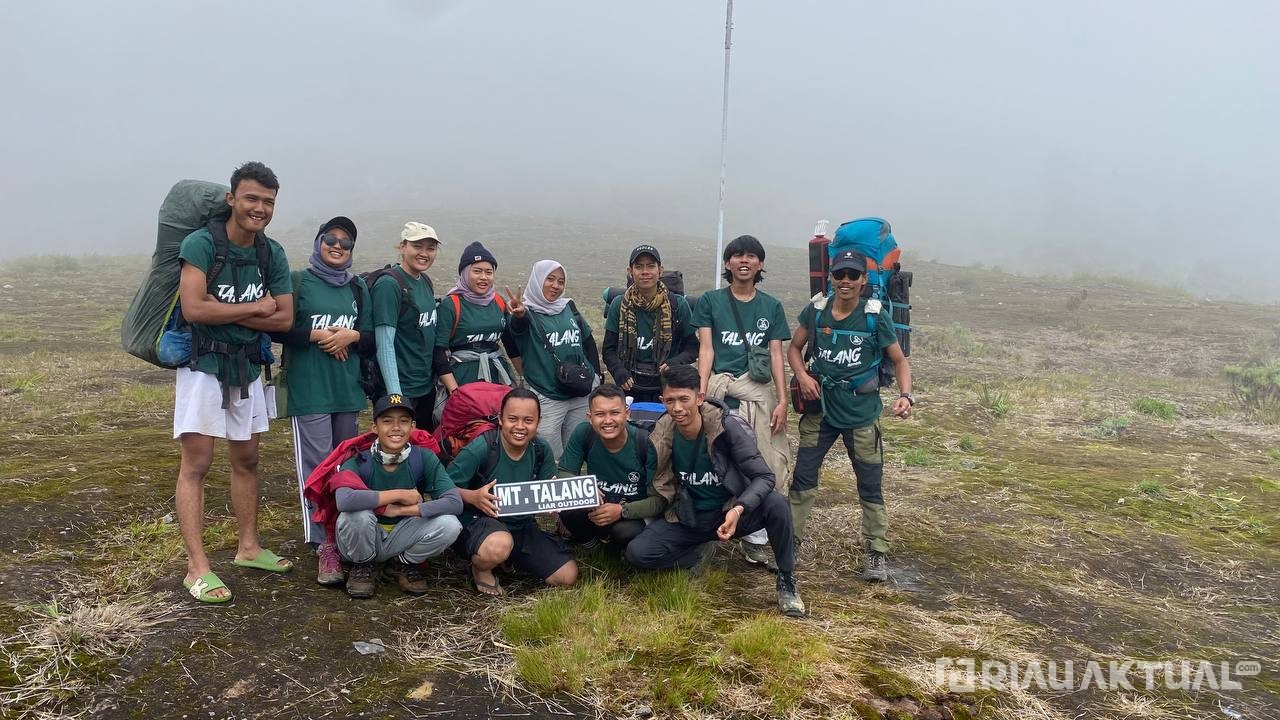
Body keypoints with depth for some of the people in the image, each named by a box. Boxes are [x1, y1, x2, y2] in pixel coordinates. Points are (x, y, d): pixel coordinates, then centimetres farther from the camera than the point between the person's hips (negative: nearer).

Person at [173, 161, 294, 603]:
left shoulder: (272, 254, 3)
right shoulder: (201, 243, -14)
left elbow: (285, 318, -2)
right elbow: (194, 308, -25)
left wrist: (225, 312, -14)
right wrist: (254, 308, -14)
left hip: (248, 367, 6)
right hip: (203, 365, -6)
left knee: (246, 460, 14)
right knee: (196, 464, -6)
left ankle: (248, 547, 27)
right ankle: (198, 568, -3)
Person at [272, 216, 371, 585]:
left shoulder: (358, 287, 12)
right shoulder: (297, 281, 0)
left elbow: (372, 337, 11)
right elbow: (278, 330, -5)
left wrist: (350, 336, -9)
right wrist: (317, 336, -15)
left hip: (348, 389, 5)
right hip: (308, 390, -5)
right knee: (317, 465, -6)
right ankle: (325, 545, -3)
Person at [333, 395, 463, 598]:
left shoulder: (424, 459, -12)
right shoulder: (359, 462, -18)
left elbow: (455, 502, -24)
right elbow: (344, 500, -41)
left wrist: (400, 510, -27)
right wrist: (400, 494, -32)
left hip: (401, 538, 2)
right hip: (364, 542, -2)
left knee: (449, 524, -25)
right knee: (356, 514, -34)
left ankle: (403, 564, 5)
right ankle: (361, 567, 0)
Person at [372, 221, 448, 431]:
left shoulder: (425, 282, 9)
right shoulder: (389, 284, -16)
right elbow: (385, 345, -20)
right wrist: (395, 394, -23)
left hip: (427, 387, 8)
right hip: (401, 390, -8)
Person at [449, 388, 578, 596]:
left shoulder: (542, 450, -4)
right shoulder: (480, 449, -21)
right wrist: (473, 497, -36)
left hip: (522, 526, 6)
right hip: (477, 521, -5)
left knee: (568, 576, -3)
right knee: (499, 544, -41)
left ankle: (511, 560, 21)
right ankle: (480, 571, -2)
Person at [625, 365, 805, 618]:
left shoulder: (728, 427, -20)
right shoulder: (662, 433, -11)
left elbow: (764, 477, -21)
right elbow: (656, 484, 4)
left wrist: (739, 509, -38)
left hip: (730, 513, -2)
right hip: (687, 519, 2)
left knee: (776, 504, -32)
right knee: (637, 552, -22)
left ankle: (786, 580, -6)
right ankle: (698, 553, 8)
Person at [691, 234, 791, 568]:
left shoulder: (771, 306, 15)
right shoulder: (711, 301, 10)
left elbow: (776, 355, 11)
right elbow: (706, 349, 4)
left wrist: (782, 400, 2)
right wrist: (701, 390, -9)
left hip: (759, 392, 2)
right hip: (719, 387, -2)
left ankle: (755, 540, 5)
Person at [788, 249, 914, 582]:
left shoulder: (876, 317, -10)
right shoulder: (815, 311, -3)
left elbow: (899, 360, -2)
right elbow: (794, 348, 9)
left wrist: (906, 395, -19)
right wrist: (802, 375, -11)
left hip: (861, 414, -2)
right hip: (820, 409, 2)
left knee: (870, 486, 6)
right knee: (803, 478, 5)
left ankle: (877, 553, 19)